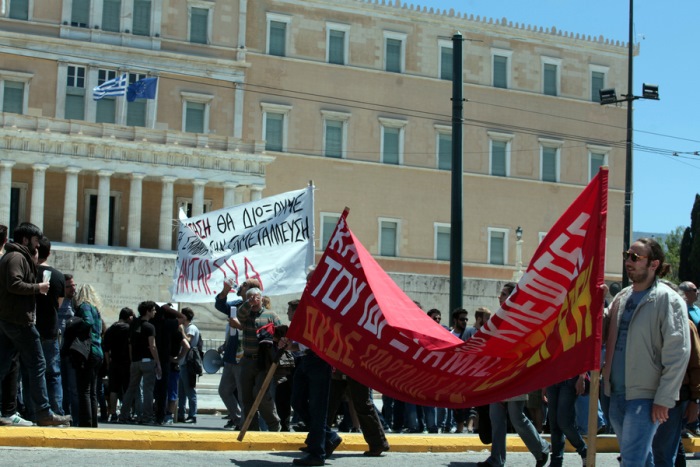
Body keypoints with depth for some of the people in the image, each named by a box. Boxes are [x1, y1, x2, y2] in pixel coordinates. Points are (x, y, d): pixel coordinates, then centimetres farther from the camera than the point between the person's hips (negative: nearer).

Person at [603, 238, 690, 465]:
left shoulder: (667, 300, -9)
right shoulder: (622, 297, 13)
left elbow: (678, 353, -14)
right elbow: (607, 338, 19)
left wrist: (663, 399, -16)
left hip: (645, 396, -7)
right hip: (617, 394, 7)